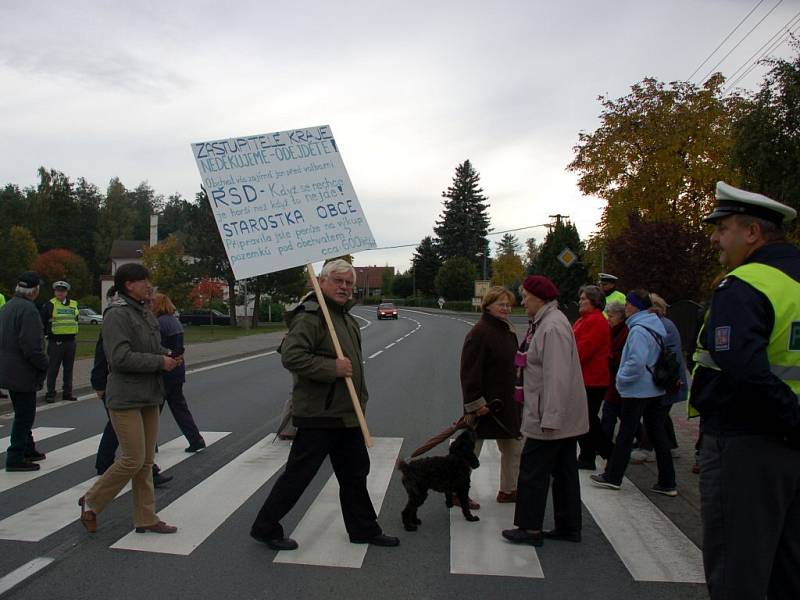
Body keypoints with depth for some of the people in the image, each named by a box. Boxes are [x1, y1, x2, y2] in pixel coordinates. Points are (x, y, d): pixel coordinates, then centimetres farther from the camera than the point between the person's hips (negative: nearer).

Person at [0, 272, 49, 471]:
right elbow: (31, 346, -27)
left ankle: (28, 449, 33)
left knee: (23, 413, 21)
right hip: (22, 372, -10)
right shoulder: (28, 309, -21)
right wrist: (44, 365, -11)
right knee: (24, 415, 0)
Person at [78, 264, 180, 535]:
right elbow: (120, 358, -22)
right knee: (133, 459, -6)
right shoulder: (117, 315, -14)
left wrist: (167, 355, 2)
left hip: (149, 396, 9)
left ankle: (146, 518, 20)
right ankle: (91, 502, 18)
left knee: (146, 461, 11)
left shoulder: (146, 313, 13)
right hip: (126, 398, -8)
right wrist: (159, 362, -17)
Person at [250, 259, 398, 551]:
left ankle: (364, 529, 33)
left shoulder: (347, 318, 15)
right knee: (297, 475, 2)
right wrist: (333, 368, -27)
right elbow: (291, 356, -29)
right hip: (318, 416, -9)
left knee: (355, 474, 18)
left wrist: (360, 398, 22)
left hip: (346, 415, 9)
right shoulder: (310, 317, -17)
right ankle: (265, 527, 21)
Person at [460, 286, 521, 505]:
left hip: (506, 402, 9)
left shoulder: (508, 330, 10)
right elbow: (470, 371, -22)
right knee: (471, 449, 4)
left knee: (514, 447, 16)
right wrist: (475, 403, -24)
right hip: (484, 403, -9)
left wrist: (518, 394, 15)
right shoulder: (479, 332, -18)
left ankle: (508, 490, 32)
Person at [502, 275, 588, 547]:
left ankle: (531, 528, 11)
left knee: (533, 470, 0)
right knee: (564, 471, 15)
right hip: (566, 416, 10)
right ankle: (569, 527, 25)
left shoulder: (552, 327, -20)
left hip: (552, 415, -10)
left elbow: (557, 377, -26)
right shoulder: (545, 322, 14)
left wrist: (550, 419, -26)